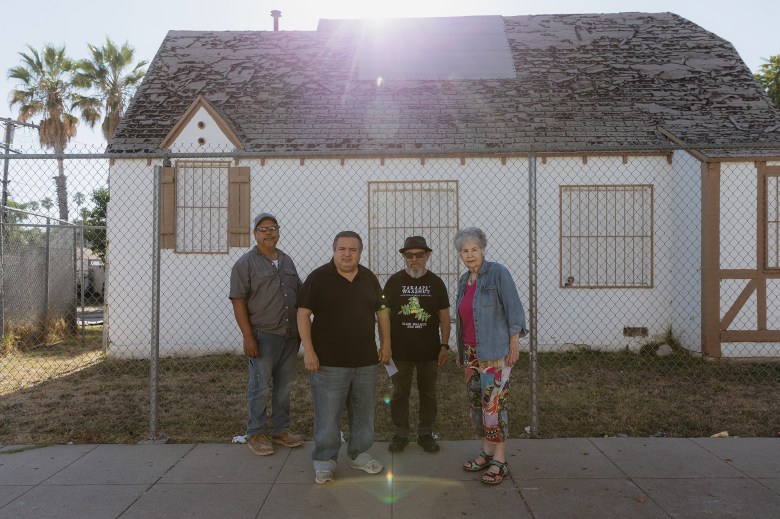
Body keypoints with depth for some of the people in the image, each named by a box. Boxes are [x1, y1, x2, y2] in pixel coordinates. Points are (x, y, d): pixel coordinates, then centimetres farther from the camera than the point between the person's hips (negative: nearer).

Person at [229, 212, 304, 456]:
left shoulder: (287, 261, 14)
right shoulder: (246, 263, -5)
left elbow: (300, 293, 20)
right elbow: (238, 301, -10)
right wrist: (248, 337, -16)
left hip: (290, 335, 6)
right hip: (263, 336, -5)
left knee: (284, 385, 13)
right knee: (260, 387, 2)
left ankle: (280, 429, 27)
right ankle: (256, 434, 17)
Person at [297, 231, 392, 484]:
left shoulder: (369, 278, 8)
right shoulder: (318, 277, -6)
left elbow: (382, 311, 15)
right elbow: (303, 314, -8)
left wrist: (386, 344, 9)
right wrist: (308, 351, -14)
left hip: (366, 360, 5)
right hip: (329, 361, -4)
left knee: (364, 412, 14)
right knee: (327, 414, 3)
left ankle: (359, 454, 31)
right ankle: (324, 460, 19)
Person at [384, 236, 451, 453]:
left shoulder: (436, 282, 1)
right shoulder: (394, 281, -1)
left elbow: (444, 316, 4)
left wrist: (444, 345, -1)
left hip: (429, 351, 1)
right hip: (400, 351, -1)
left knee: (428, 394, 11)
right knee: (400, 393, 9)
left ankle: (425, 433, 25)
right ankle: (400, 434, 23)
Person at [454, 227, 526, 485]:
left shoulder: (498, 273, -8)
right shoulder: (464, 280, 13)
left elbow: (513, 308, -11)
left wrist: (515, 341, -15)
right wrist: (460, 350, 20)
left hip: (495, 352, -7)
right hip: (471, 353, 7)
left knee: (493, 403, -7)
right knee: (476, 402, 11)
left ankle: (499, 461, 3)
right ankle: (486, 452, 23)